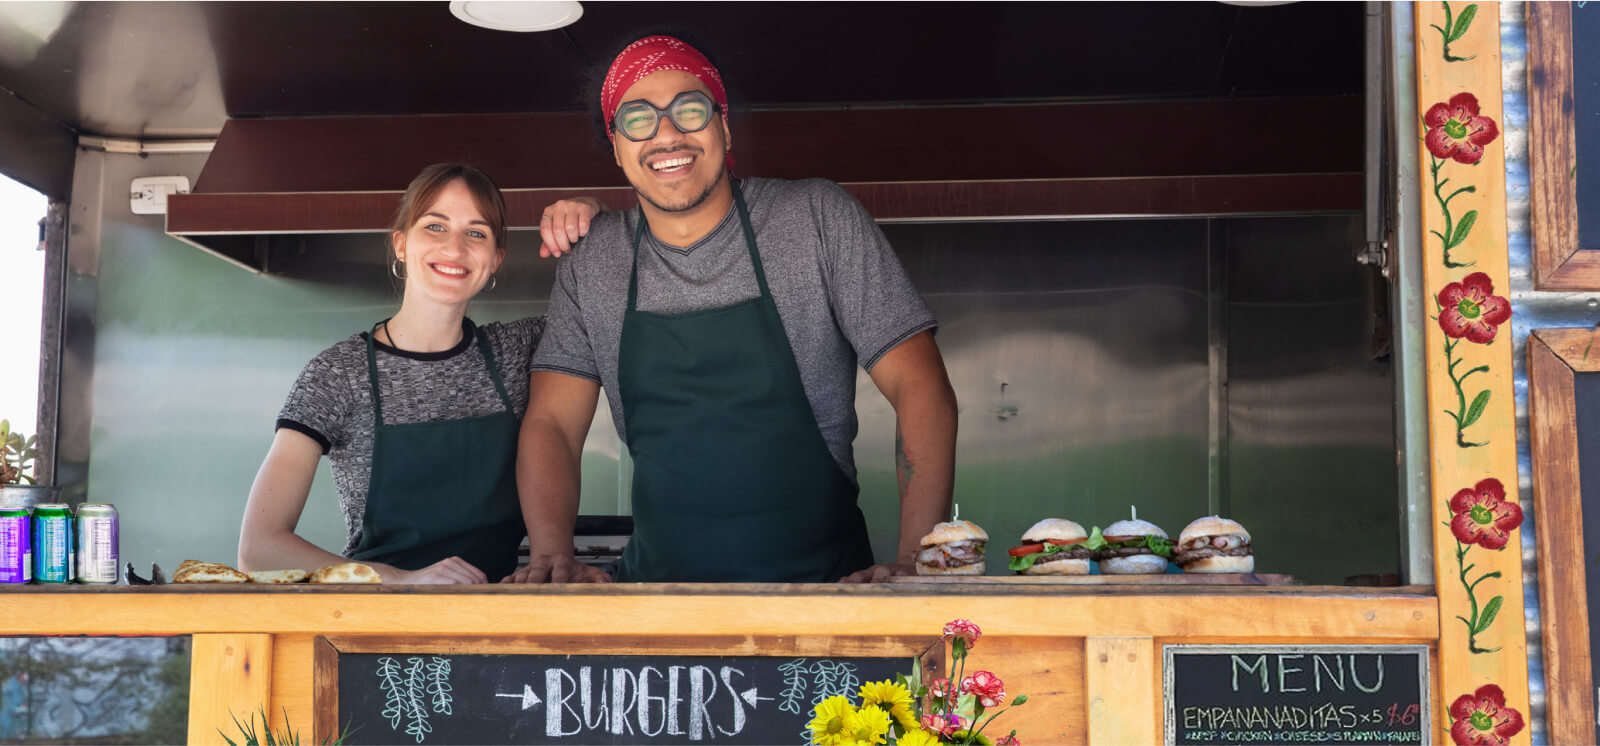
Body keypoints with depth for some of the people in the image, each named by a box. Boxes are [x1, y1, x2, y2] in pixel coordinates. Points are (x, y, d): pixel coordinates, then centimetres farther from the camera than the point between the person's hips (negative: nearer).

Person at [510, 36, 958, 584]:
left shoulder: (819, 219, -3)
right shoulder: (590, 261, 5)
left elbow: (919, 388, -7)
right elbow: (551, 423, 3)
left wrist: (916, 561, -19)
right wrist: (553, 556, -16)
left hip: (823, 585, -3)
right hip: (658, 580, 3)